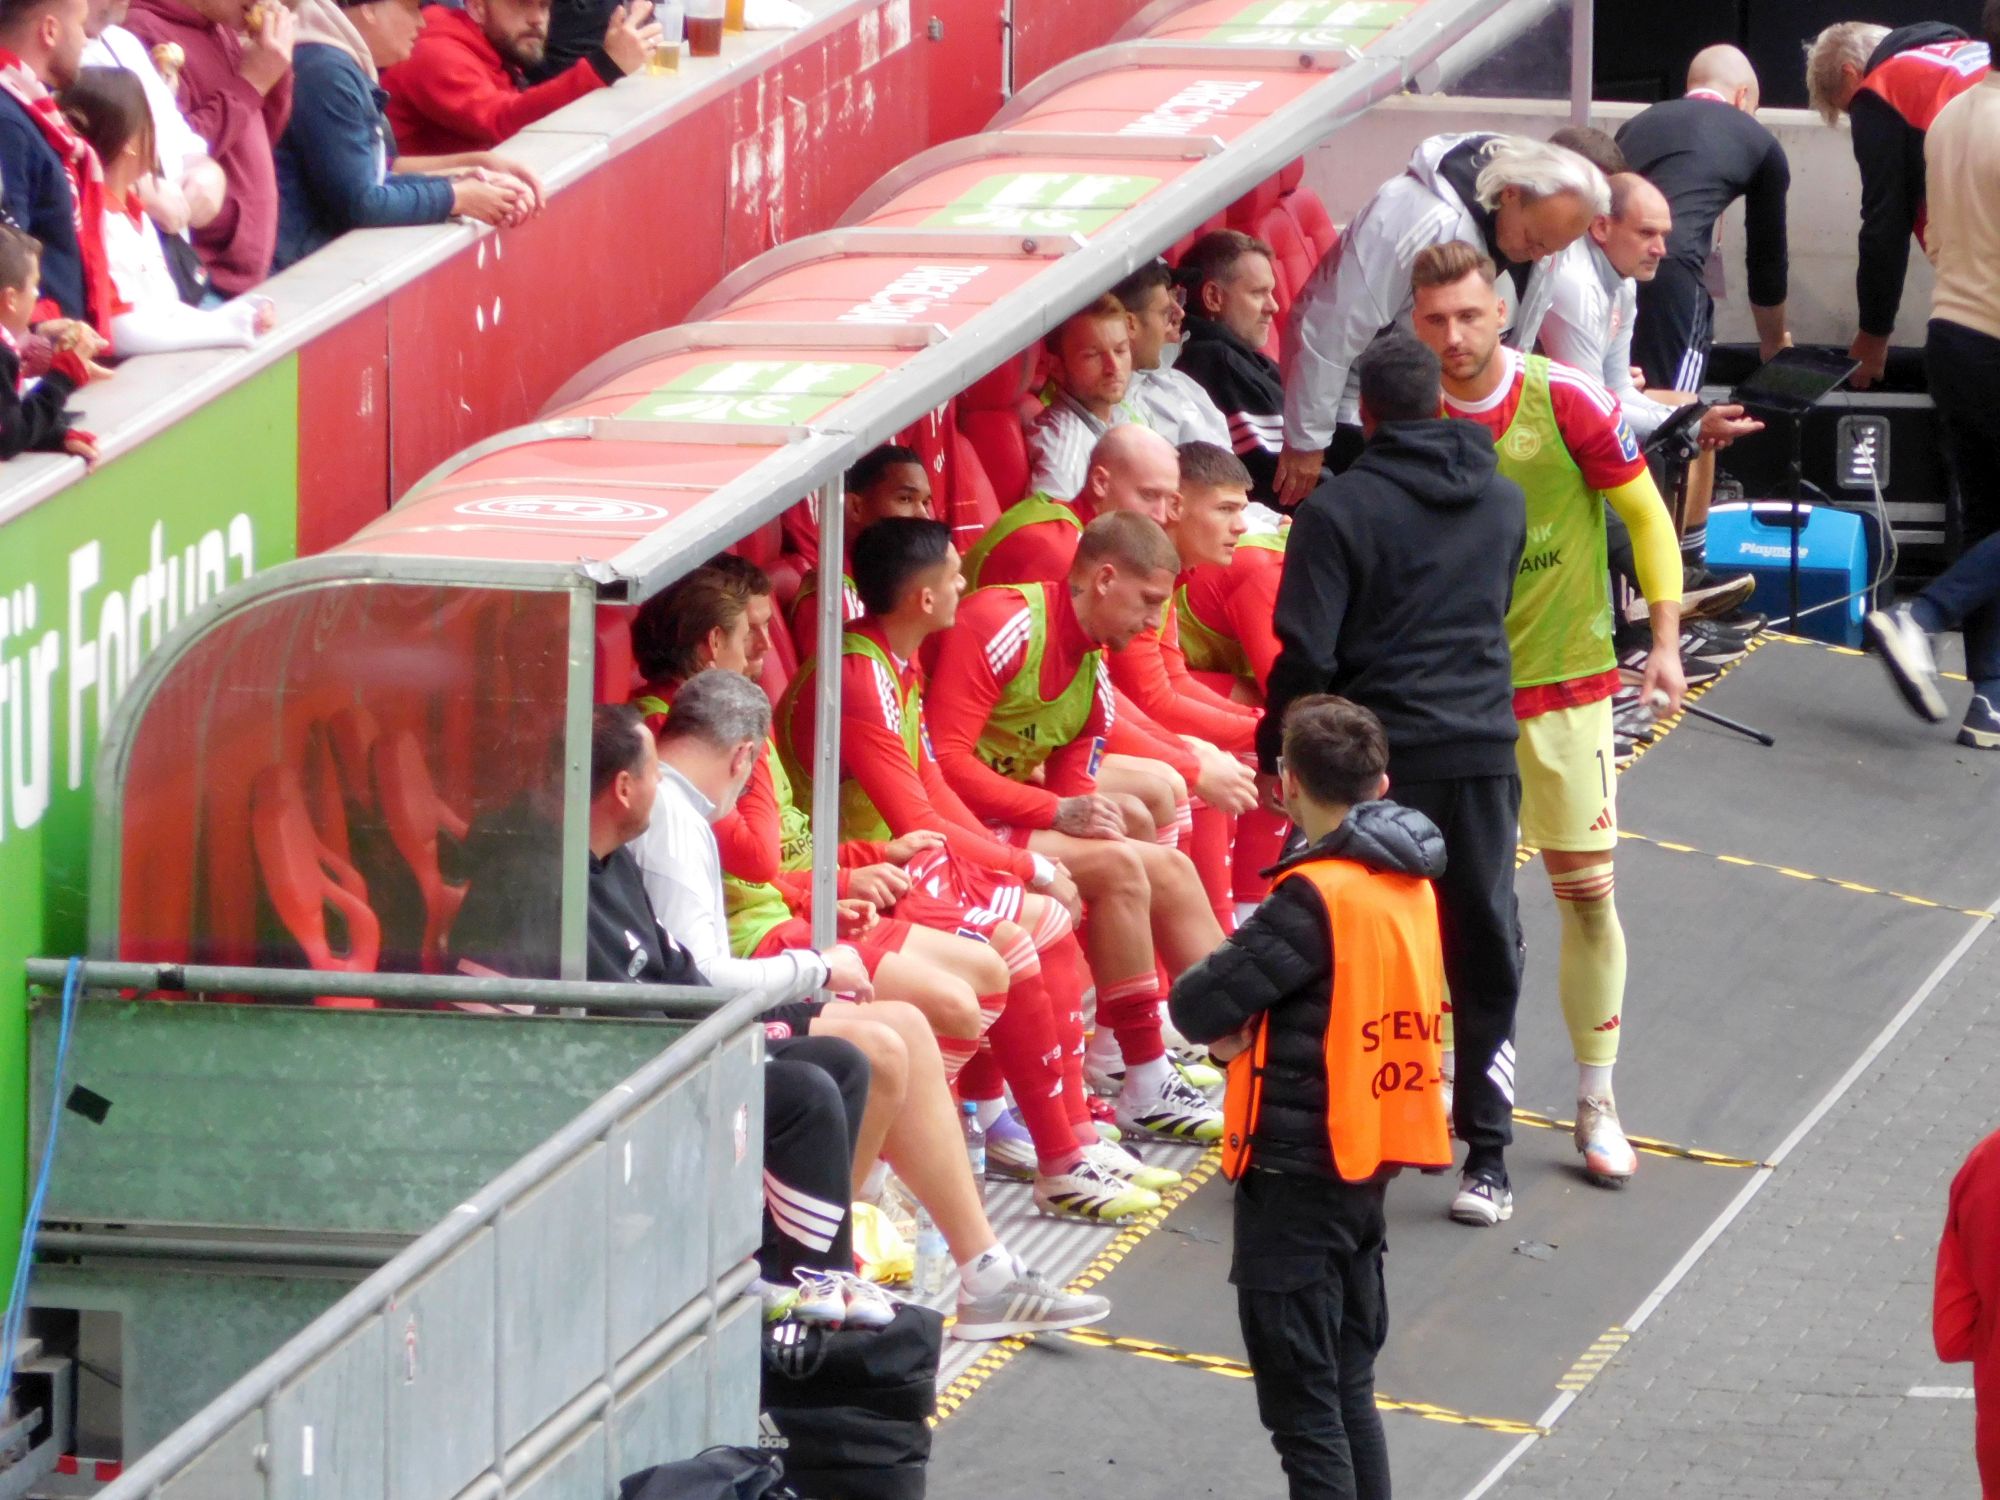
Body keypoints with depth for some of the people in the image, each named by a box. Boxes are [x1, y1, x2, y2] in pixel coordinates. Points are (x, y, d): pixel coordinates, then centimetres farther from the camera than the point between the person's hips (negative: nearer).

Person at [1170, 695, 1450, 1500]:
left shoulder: (1316, 898, -20)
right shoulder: (1410, 882, 5)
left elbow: (1198, 1007, -20)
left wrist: (1237, 1022, 2)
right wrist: (1256, 1026, -2)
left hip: (1298, 1169, -8)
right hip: (1369, 1162, 8)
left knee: (1301, 1404, -3)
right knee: (1349, 1388, 18)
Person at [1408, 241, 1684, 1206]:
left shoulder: (1566, 403, -11)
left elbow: (1646, 516, -2)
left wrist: (1665, 643, -7)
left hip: (1562, 680, -2)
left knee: (1585, 890, 0)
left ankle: (1597, 1105, 11)